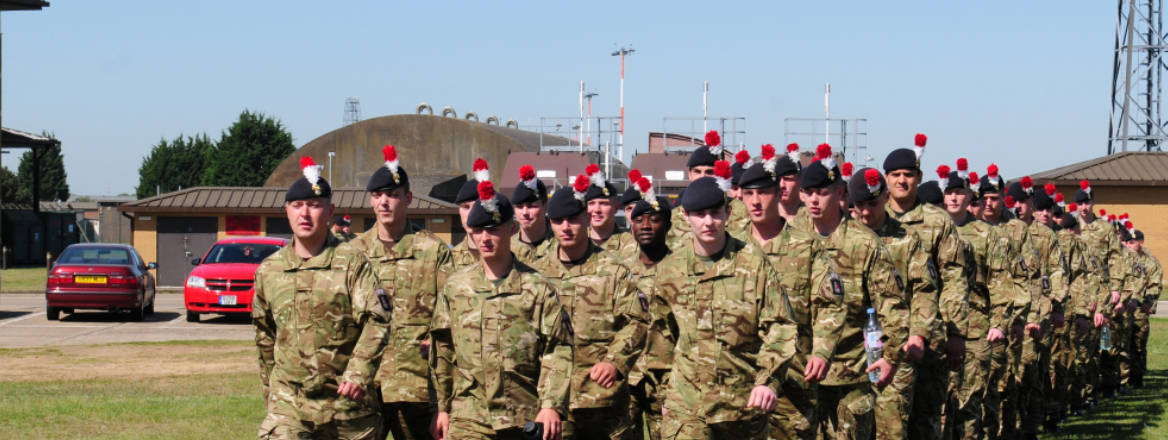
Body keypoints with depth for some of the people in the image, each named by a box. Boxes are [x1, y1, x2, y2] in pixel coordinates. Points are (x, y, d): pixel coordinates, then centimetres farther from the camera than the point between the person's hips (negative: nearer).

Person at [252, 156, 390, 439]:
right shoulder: (269, 271, 10)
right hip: (288, 402, 2)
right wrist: (269, 392, 21)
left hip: (347, 400, -2)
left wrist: (358, 374, -20)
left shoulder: (351, 263, -1)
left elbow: (376, 321, -8)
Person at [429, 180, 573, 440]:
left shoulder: (537, 288, 2)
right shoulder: (455, 287, 9)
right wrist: (442, 408, 10)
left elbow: (557, 351, -3)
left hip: (526, 419, -1)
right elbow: (442, 352, 13)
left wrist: (551, 406, -13)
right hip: (468, 417, 1)